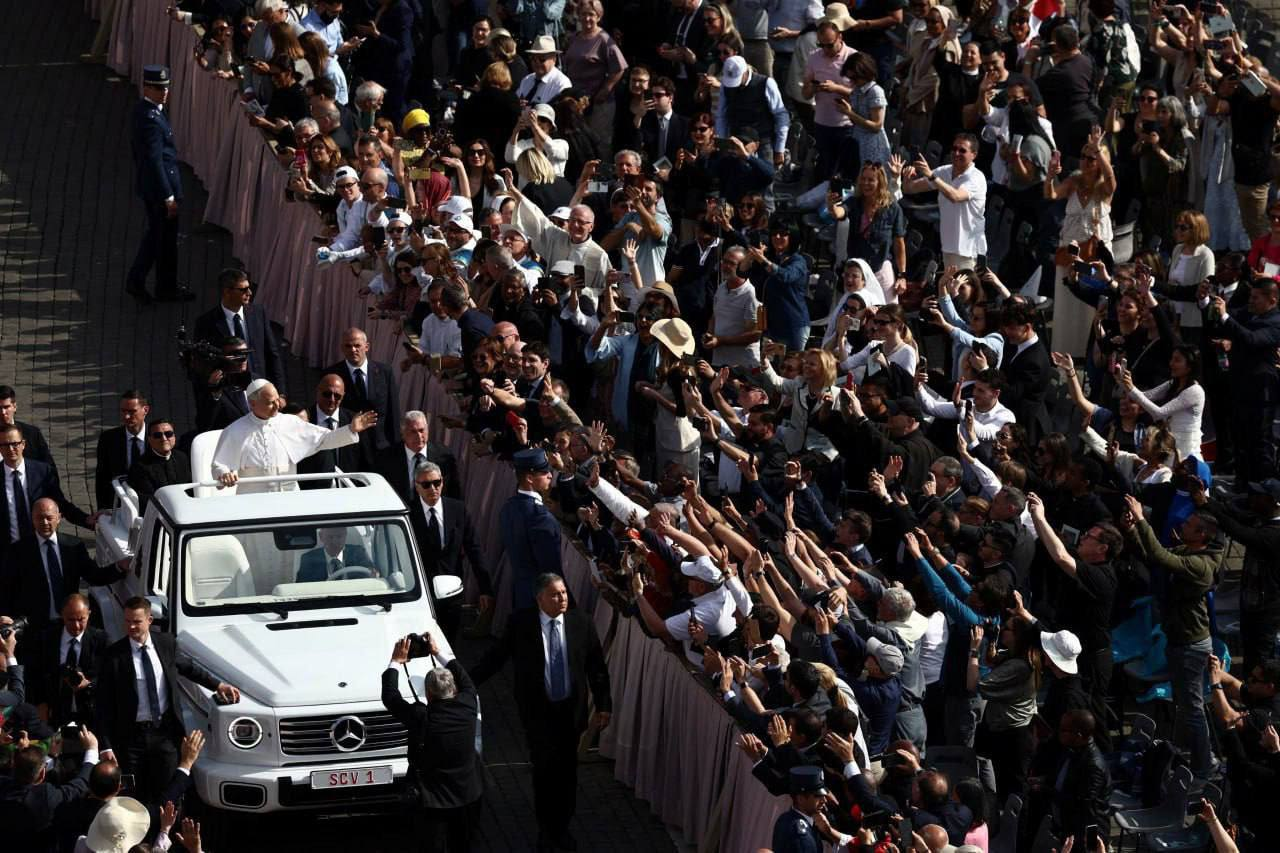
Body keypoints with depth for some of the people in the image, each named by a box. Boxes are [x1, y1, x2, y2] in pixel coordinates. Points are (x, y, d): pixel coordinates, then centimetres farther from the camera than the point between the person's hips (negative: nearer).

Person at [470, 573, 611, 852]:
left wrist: (603, 706, 4)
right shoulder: (520, 623, -7)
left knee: (566, 770, 10)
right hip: (538, 711, -2)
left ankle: (561, 827, 25)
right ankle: (546, 829, 11)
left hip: (571, 711, 2)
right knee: (545, 767, -5)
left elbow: (597, 667, 5)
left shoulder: (580, 623, -2)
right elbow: (496, 656, 1)